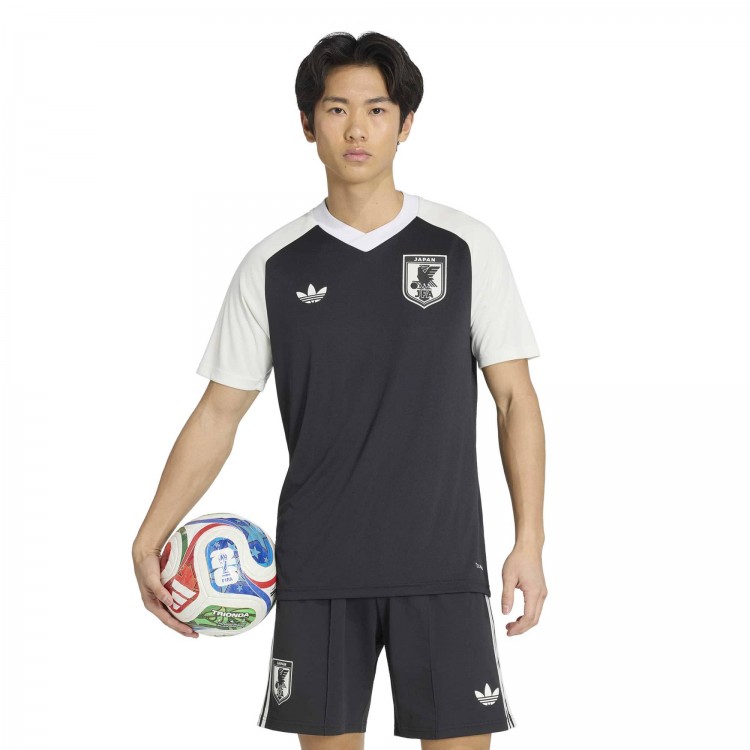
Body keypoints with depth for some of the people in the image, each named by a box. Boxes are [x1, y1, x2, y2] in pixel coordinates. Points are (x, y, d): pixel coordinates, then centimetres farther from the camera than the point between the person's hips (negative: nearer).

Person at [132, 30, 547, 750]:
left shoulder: (466, 246, 2)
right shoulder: (272, 265, 4)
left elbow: (515, 399, 4)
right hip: (316, 570, 1)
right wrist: (149, 538, -1)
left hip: (442, 563, -1)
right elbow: (219, 413, 7)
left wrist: (529, 540, -4)